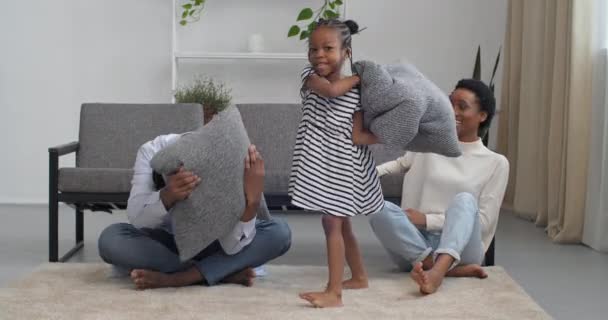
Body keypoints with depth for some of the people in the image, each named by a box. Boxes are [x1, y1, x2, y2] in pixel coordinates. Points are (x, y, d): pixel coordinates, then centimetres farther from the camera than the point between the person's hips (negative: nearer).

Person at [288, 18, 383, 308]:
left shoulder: (356, 92, -8)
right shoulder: (310, 76, -2)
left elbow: (357, 136, -9)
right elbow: (331, 90, -23)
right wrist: (362, 75, -12)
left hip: (341, 164, -4)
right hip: (318, 162, 4)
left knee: (332, 223, -10)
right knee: (340, 223, 16)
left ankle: (334, 292, -10)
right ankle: (359, 277, 32)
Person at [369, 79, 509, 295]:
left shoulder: (496, 163, 5)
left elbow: (484, 221, -2)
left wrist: (428, 219, -12)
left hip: (461, 247, -2)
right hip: (415, 244, 2)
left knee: (464, 200, -32)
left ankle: (437, 270, -59)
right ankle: (448, 268, -34)